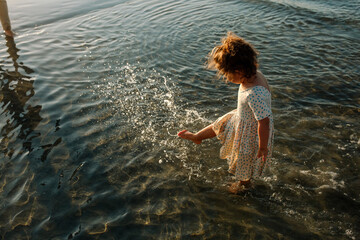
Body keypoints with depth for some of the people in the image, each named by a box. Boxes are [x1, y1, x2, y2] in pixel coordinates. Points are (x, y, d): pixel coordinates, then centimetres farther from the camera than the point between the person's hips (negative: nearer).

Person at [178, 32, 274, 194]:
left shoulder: (254, 94, -43)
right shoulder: (254, 75, -16)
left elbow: (264, 121, -36)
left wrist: (263, 147, -23)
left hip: (252, 131, -7)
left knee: (245, 159, 22)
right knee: (219, 126, 27)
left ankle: (244, 182, 54)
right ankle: (196, 137, 56)